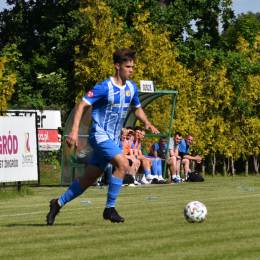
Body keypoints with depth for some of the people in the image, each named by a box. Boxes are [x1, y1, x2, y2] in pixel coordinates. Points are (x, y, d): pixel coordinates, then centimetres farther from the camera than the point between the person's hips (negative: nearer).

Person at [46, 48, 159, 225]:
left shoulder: (132, 87, 7)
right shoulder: (105, 87, -15)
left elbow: (137, 109, 23)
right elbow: (81, 105, -15)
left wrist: (147, 123, 3)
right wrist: (74, 130, -25)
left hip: (113, 140, 7)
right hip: (100, 135, -7)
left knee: (90, 178, 8)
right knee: (123, 164, -24)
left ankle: (58, 203, 22)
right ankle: (110, 208, -14)